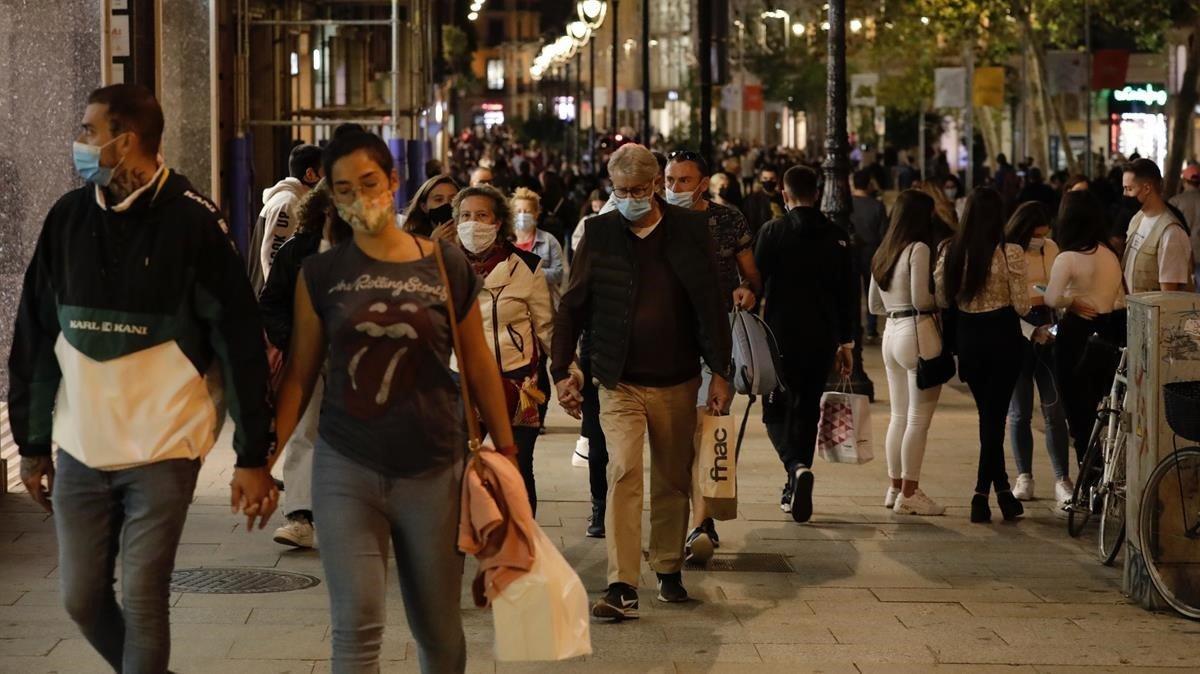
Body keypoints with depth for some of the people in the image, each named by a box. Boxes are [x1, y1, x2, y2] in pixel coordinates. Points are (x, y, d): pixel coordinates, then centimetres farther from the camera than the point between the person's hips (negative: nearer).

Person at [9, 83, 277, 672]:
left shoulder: (192, 222, -10)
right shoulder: (67, 216, 3)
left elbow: (240, 342, -10)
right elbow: (33, 337, 9)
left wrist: (253, 456, -11)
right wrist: (32, 442, 10)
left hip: (162, 451, -5)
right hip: (80, 450, 5)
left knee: (142, 601, -2)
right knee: (80, 597, 9)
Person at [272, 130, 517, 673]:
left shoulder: (447, 266, 2)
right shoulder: (321, 274, 3)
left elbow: (478, 364, 8)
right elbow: (300, 373, 6)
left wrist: (507, 451, 9)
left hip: (432, 471, 0)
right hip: (346, 470, 0)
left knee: (438, 630, 10)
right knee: (356, 626, -10)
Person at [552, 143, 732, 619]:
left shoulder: (689, 230, 0)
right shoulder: (599, 233, 0)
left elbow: (709, 304, 2)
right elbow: (572, 307, 5)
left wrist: (720, 372, -2)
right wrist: (561, 372, 1)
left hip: (677, 382, 1)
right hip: (620, 383, -1)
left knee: (673, 481, 11)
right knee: (624, 474, -14)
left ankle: (669, 570, 28)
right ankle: (621, 587, -17)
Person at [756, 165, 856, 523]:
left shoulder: (773, 231, -6)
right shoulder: (836, 236, 4)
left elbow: (756, 282, -6)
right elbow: (848, 293, 6)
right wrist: (845, 342, 14)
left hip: (781, 336, -3)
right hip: (822, 339, 3)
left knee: (776, 410, 5)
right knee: (807, 410, 14)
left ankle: (797, 467, -22)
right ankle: (794, 493, 18)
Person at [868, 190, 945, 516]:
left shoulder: (883, 253, 15)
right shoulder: (919, 249, -10)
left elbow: (874, 305, 19)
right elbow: (921, 299, -16)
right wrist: (942, 302, 2)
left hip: (892, 331, 8)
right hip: (918, 332, -8)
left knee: (899, 415, 15)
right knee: (919, 418, -3)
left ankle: (896, 487, 21)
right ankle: (909, 493, -2)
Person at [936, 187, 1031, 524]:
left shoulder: (951, 252, -3)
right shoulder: (1010, 253, -13)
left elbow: (942, 300, 3)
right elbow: (1022, 306, -10)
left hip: (967, 336, 4)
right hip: (1002, 338, -4)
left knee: (988, 414, 16)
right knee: (995, 416, 1)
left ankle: (1003, 490, 22)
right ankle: (981, 493, -4)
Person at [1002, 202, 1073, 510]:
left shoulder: (1050, 248, 5)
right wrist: (1032, 332, -19)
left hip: (1048, 331, 3)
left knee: (1055, 410, -3)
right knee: (1020, 412, 5)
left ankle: (1062, 480, 0)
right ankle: (1024, 477, 16)